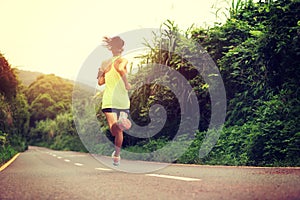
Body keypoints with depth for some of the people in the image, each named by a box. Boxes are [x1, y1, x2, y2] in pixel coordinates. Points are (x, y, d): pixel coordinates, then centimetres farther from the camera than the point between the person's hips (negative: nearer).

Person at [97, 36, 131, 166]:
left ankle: (119, 122, -44)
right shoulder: (123, 60, -2)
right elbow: (120, 68, -26)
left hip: (109, 100, 2)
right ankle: (116, 157, 14)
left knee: (115, 131, -12)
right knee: (119, 132, 12)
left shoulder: (105, 63, 9)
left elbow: (100, 82, 12)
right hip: (123, 101, -2)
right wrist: (126, 83, -14)